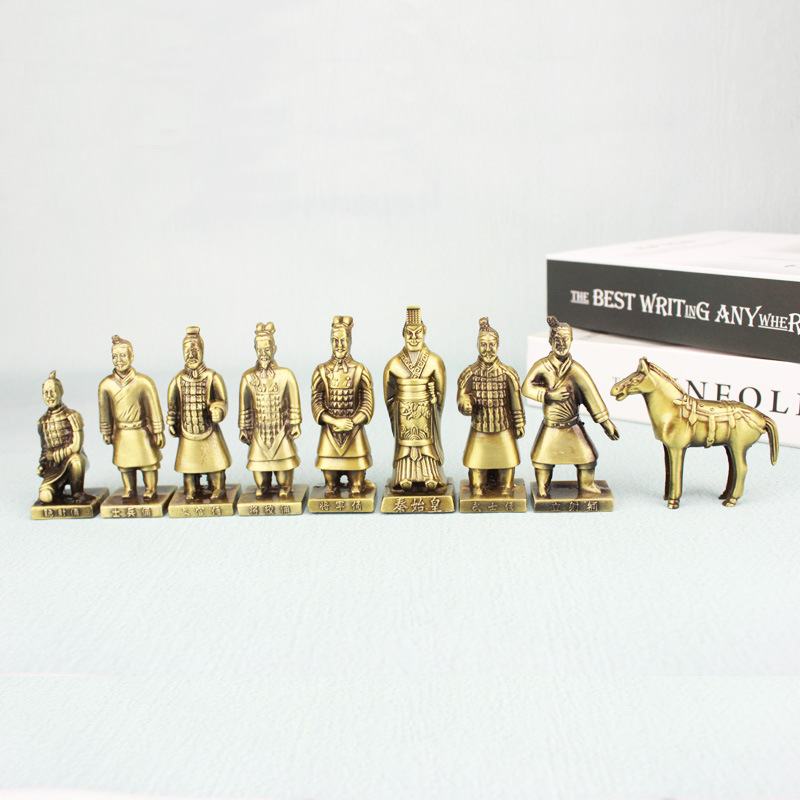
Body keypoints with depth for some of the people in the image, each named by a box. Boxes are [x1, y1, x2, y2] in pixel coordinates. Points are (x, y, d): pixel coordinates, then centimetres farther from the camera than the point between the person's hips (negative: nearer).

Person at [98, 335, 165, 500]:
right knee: (124, 462, 12)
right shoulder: (106, 384, -8)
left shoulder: (143, 382, -15)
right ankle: (129, 490, 30)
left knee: (148, 461, 7)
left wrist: (158, 432, -5)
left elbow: (154, 408, -8)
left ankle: (150, 489, 25)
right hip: (121, 433, 2)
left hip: (142, 431, -2)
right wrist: (106, 433, 12)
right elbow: (105, 411, 6)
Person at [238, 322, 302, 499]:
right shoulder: (248, 377, -1)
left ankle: (284, 488, 23)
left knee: (283, 457, 4)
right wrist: (244, 428, 6)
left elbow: (293, 403, -1)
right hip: (259, 430, 1)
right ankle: (261, 488, 27)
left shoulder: (285, 375, -5)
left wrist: (294, 424, -2)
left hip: (281, 428, -1)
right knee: (259, 458, 6)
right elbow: (244, 406, 5)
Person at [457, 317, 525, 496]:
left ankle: (506, 488, 22)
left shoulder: (507, 374, -4)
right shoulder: (470, 373, -2)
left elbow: (516, 401, 1)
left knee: (506, 458, 5)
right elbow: (463, 393, -1)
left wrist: (519, 424, 3)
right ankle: (477, 488, 21)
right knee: (477, 457, 4)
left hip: (503, 426, 0)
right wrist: (465, 403, -25)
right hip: (479, 426, 0)